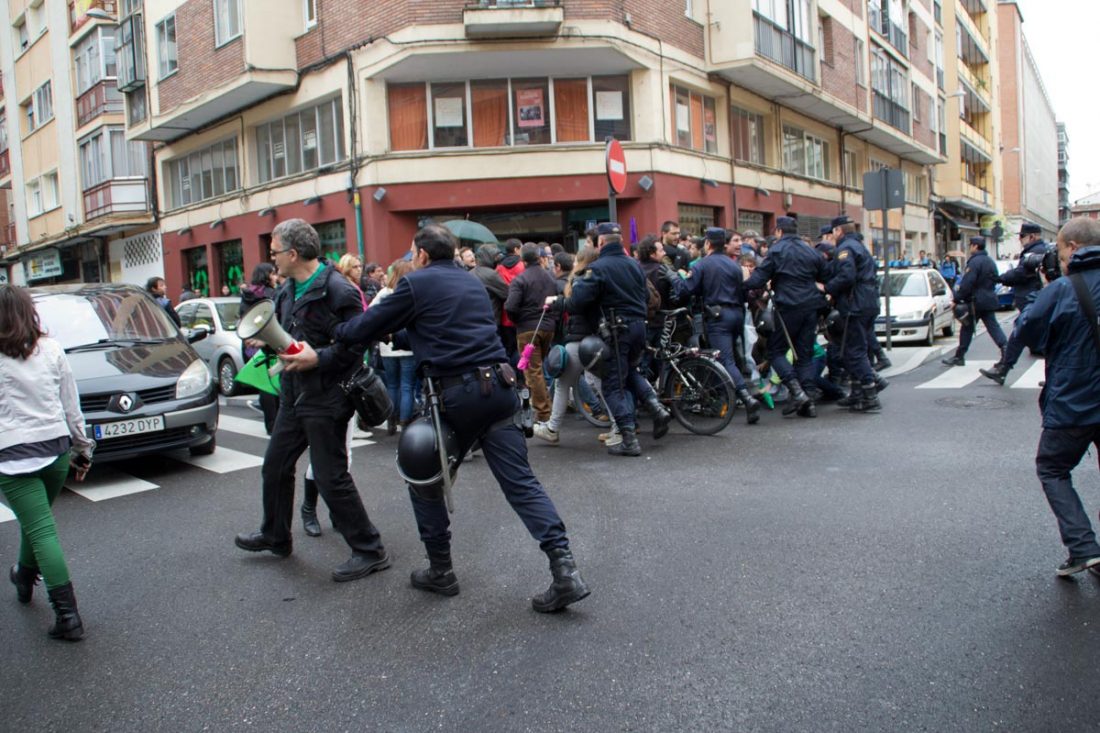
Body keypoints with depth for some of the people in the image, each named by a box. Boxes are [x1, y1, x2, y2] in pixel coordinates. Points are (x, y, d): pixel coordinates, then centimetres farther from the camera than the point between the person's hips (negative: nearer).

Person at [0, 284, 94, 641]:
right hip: (55, 447, 4)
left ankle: (67, 614, -6)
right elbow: (72, 407, 6)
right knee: (37, 521, 26)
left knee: (41, 530, -4)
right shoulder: (51, 350, 2)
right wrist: (83, 448, 15)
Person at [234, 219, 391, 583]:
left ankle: (369, 551, 8)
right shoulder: (287, 291, 11)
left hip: (326, 399, -9)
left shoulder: (337, 290, -18)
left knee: (331, 477, -5)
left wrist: (317, 358, -27)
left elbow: (359, 341, -23)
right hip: (294, 395, 10)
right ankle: (275, 536, 41)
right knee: (275, 466, 19)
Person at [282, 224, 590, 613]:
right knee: (520, 481, 1)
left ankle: (440, 571, 21)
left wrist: (331, 334, 23)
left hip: (456, 394, -6)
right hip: (498, 386, 6)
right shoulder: (473, 283, 23)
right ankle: (565, 570, -9)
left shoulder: (416, 283, 2)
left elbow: (369, 326, 5)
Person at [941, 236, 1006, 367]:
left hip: (975, 301, -8)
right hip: (989, 300, 8)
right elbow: (995, 280, 22)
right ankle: (1005, 351, -7)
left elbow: (967, 283, -22)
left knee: (967, 328, 1)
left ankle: (959, 356, 8)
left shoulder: (974, 262, -15)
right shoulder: (990, 262, 15)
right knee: (993, 327, 5)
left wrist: (957, 298, -18)